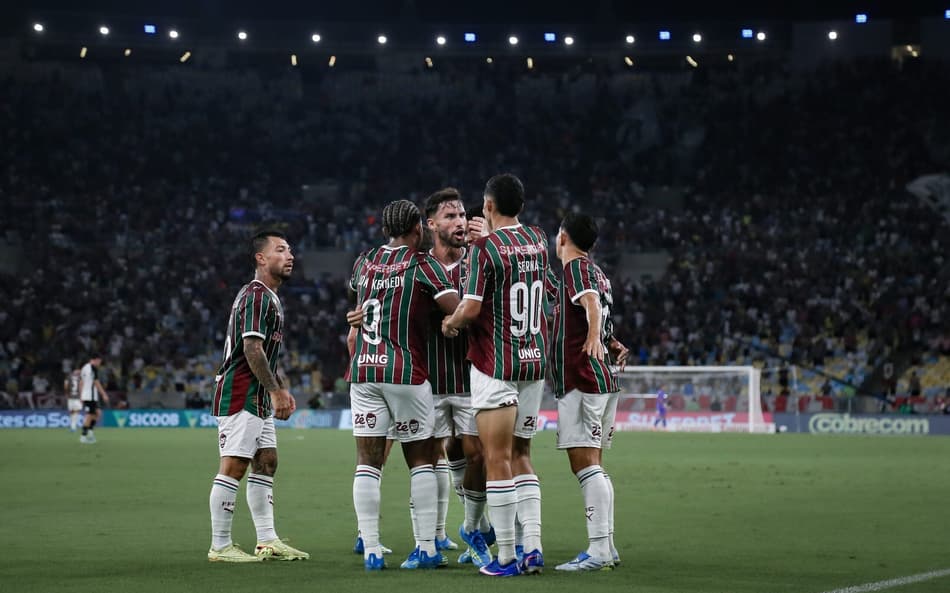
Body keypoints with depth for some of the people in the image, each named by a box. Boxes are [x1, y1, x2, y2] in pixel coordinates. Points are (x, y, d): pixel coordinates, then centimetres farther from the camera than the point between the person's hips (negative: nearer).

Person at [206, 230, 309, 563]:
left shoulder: (270, 298, 19)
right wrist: (276, 391, -21)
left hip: (258, 398, 11)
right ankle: (220, 546, -7)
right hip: (240, 395, -11)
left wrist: (280, 389, 21)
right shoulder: (256, 296, -14)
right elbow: (252, 348, -22)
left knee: (266, 464, 10)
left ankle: (267, 541, 13)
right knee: (233, 467, -9)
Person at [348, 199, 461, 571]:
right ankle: (426, 548, 5)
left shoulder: (364, 262, 10)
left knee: (368, 461, 2)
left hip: (363, 371, 3)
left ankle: (371, 550, -2)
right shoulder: (422, 265, -4)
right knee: (420, 459, 7)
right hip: (407, 372, -3)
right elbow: (457, 309, -14)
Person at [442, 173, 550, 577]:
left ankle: (505, 558, -4)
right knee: (521, 457, 14)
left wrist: (450, 324, 4)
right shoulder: (538, 241, 7)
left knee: (498, 460, -3)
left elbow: (471, 308, -18)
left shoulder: (484, 248, -13)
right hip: (535, 361, 6)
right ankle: (532, 547, 4)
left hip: (495, 365, -6)